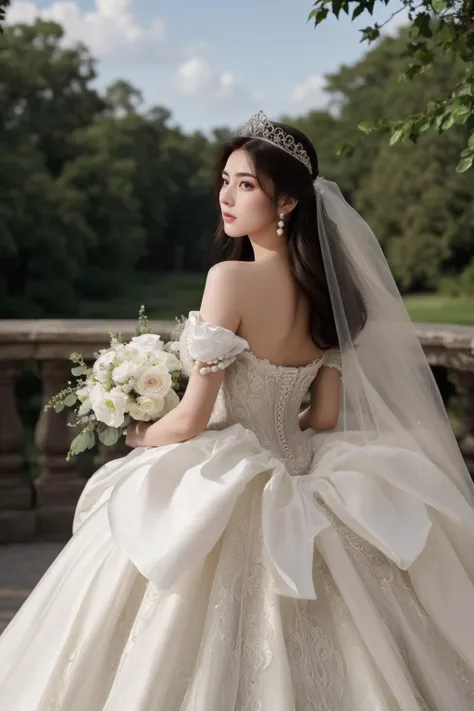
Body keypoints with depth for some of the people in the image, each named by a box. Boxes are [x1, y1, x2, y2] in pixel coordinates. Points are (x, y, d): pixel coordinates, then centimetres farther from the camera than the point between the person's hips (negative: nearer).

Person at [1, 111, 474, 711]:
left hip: (220, 498, -7)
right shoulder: (326, 288, 2)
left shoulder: (232, 277, -19)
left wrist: (141, 436, 2)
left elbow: (192, 418, -18)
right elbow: (326, 416, 7)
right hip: (296, 483, 7)